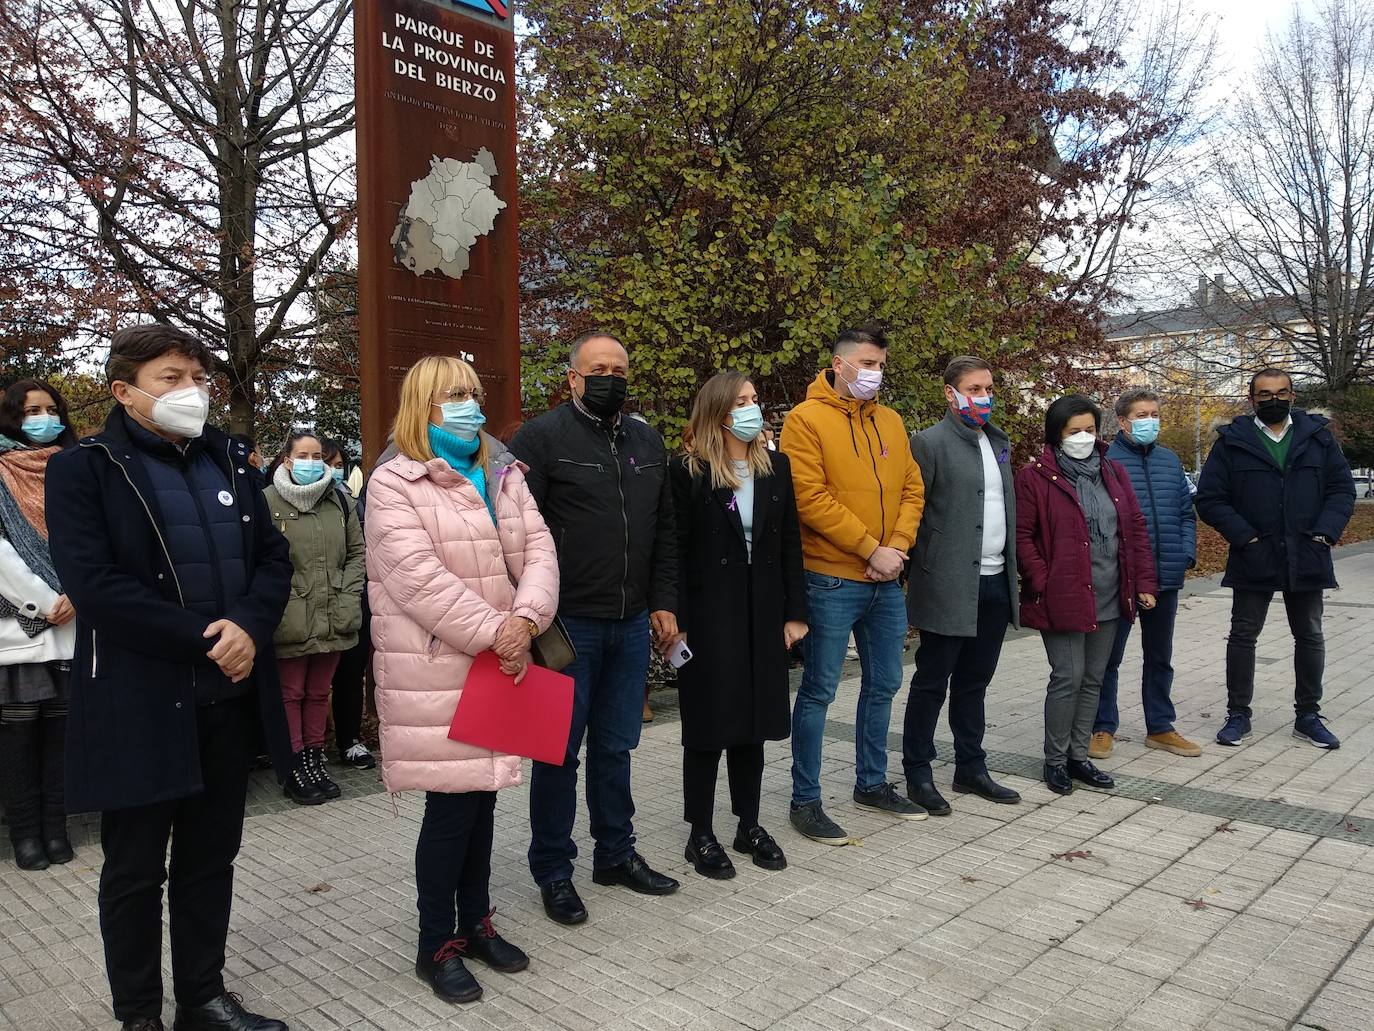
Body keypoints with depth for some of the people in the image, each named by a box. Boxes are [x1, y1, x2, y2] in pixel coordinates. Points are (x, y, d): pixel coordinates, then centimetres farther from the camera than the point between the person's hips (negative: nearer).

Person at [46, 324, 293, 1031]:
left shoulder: (228, 461, 10)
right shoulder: (84, 469, -5)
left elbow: (274, 557, 7)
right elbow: (91, 583, -16)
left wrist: (248, 626, -13)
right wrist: (202, 639, -19)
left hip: (230, 696, 5)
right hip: (140, 702, -5)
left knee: (211, 860, 16)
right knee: (135, 872, 11)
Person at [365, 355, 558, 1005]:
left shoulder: (502, 474, 12)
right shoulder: (393, 484, -9)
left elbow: (537, 550, 3)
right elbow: (420, 577, -19)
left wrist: (525, 619, -15)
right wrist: (493, 634, -19)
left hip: (498, 663, 6)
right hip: (435, 671, -6)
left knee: (483, 793, 15)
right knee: (451, 806, -1)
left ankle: (475, 923, 31)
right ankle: (437, 945, 18)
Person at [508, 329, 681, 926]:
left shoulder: (647, 442, 12)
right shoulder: (542, 437, -7)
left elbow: (664, 532, 16)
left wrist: (663, 603, 10)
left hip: (631, 626, 6)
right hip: (568, 625, -5)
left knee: (616, 747, 16)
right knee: (561, 750, 6)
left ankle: (616, 853, 32)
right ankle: (552, 870, 22)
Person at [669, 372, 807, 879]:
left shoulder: (775, 466, 6)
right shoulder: (688, 472, -8)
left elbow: (789, 544, 7)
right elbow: (676, 552, -9)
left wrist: (794, 612, 4)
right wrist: (677, 622, -13)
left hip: (763, 614, 4)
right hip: (708, 615, -4)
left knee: (753, 722, 13)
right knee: (707, 726, 5)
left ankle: (749, 825, 28)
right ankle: (701, 836, 18)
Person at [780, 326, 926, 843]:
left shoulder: (891, 422, 13)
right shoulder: (807, 419, -8)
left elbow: (912, 489, 12)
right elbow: (810, 499, -16)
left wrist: (898, 546, -5)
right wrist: (871, 549, -15)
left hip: (887, 582, 7)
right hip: (831, 581, -7)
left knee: (883, 684, 16)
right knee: (819, 690, 0)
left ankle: (872, 782, 34)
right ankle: (805, 801, 12)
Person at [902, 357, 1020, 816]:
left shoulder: (999, 442, 16)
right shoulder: (930, 443, -8)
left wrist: (1012, 570, 16)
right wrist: (918, 570, -12)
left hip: (995, 584, 7)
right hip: (949, 586, -7)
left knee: (974, 682, 16)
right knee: (932, 683, 3)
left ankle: (971, 768, 28)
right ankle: (918, 775, 15)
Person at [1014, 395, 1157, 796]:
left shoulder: (1113, 473, 12)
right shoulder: (1035, 477, -6)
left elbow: (1136, 529, 12)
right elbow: (1022, 536, -8)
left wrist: (1144, 582, 7)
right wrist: (1042, 582, -15)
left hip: (1108, 598, 6)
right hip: (1062, 598, -6)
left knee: (1093, 679, 12)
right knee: (1068, 677, -4)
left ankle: (1079, 755, 25)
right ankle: (1055, 760, 12)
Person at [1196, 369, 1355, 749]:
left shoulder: (1318, 437, 5)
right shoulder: (1232, 441, -2)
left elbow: (1343, 489, 5)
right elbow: (1210, 499, -4)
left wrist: (1325, 532, -9)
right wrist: (1245, 536, -12)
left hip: (1307, 559, 2)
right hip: (1253, 560, -2)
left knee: (1310, 637, 12)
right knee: (1243, 636, 5)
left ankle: (1308, 716, 27)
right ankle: (1238, 714, 17)